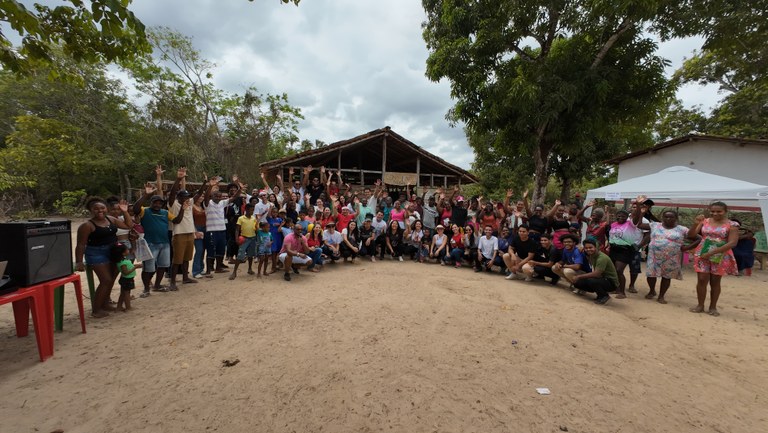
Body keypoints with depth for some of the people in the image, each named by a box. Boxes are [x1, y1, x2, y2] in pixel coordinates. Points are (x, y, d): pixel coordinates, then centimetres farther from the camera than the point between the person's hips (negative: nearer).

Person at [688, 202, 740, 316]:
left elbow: (732, 243, -11)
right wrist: (696, 223, -18)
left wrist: (711, 253, -18)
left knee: (715, 282, 8)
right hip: (702, 255, 1)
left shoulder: (732, 225, -4)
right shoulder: (705, 221, 2)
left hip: (721, 257, -1)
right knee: (702, 280, 1)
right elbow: (691, 236, -1)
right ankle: (700, 305, 11)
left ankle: (713, 307, 19)